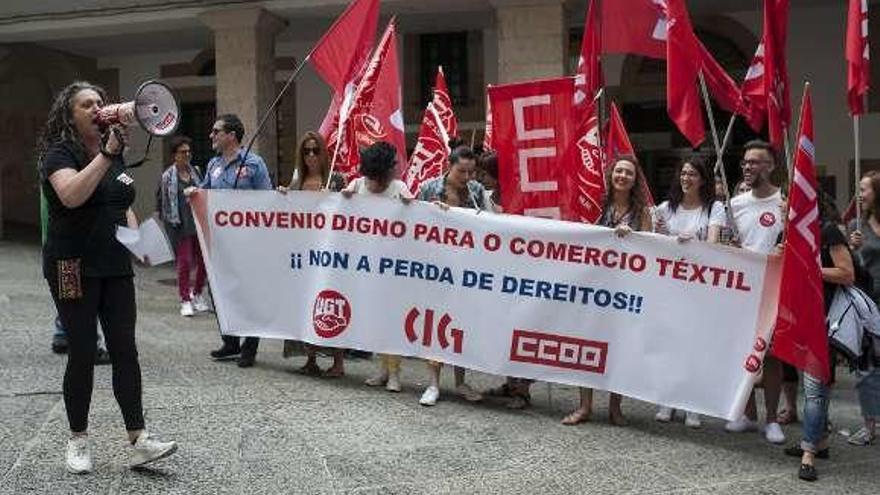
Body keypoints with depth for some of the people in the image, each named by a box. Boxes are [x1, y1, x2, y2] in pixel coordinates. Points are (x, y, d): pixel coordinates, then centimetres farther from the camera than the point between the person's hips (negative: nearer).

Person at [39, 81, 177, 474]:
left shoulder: (115, 155, 13)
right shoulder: (59, 153, -7)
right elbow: (72, 195, -28)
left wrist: (136, 234, 5)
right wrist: (107, 153, -28)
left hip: (115, 266, 6)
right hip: (74, 268, -6)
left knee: (125, 350, 1)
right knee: (82, 353, 0)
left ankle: (138, 440, 3)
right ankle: (78, 441, 16)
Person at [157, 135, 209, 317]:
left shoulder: (195, 172, 10)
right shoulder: (168, 176, -2)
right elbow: (161, 200, 2)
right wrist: (169, 218, -2)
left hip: (199, 222, 4)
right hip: (180, 225, -4)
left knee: (204, 260, 5)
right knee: (185, 262, -4)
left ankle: (197, 294, 26)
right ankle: (185, 300, 8)